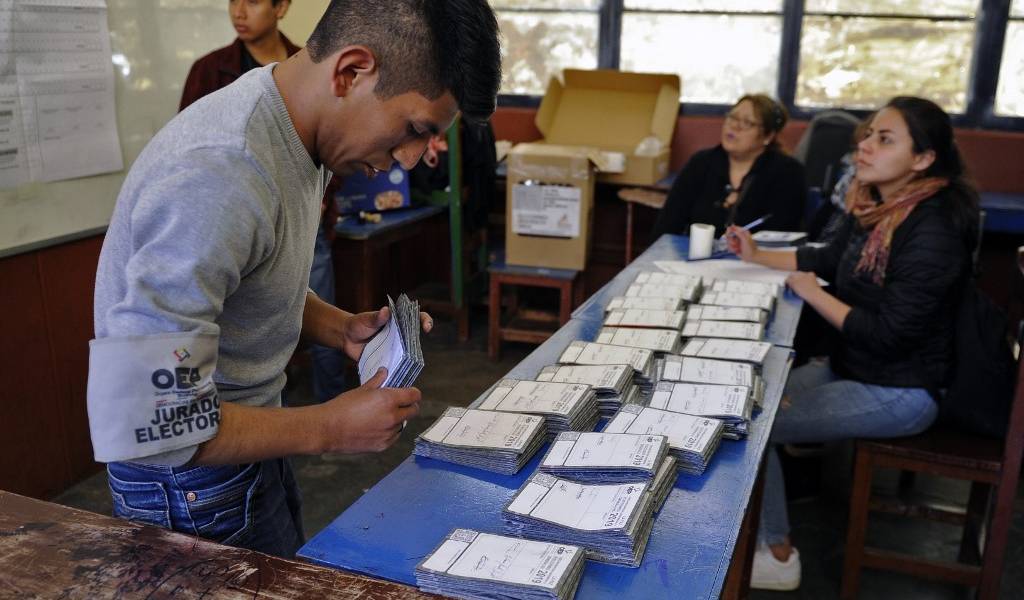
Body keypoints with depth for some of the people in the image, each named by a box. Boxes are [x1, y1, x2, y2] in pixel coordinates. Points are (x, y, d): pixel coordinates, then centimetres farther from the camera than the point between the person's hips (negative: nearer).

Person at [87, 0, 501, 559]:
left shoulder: (295, 132, -3)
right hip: (193, 482, -8)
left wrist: (340, 329, -4)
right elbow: (135, 423, -32)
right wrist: (330, 429, -24)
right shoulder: (217, 180, -33)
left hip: (247, 443, 8)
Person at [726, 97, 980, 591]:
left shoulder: (932, 232, -27)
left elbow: (887, 335, -27)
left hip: (899, 392, -9)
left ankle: (776, 557, 4)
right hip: (851, 365, 9)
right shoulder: (874, 207, 1)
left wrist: (814, 295, -18)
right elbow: (830, 260, 19)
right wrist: (758, 257, 10)